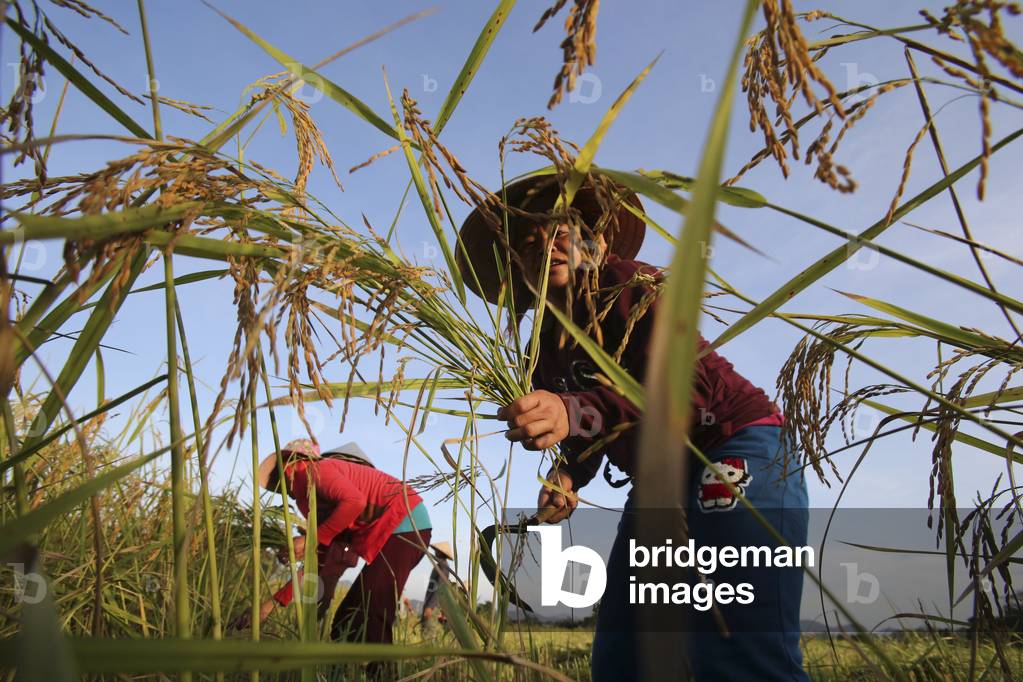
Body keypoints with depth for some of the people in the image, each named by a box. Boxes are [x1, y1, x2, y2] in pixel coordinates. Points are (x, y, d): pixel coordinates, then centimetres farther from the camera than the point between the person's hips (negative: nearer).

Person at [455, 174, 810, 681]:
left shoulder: (633, 286, -11)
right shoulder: (546, 351, 10)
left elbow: (690, 382, -27)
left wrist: (577, 412, -41)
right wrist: (567, 477, -6)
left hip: (735, 453, -7)